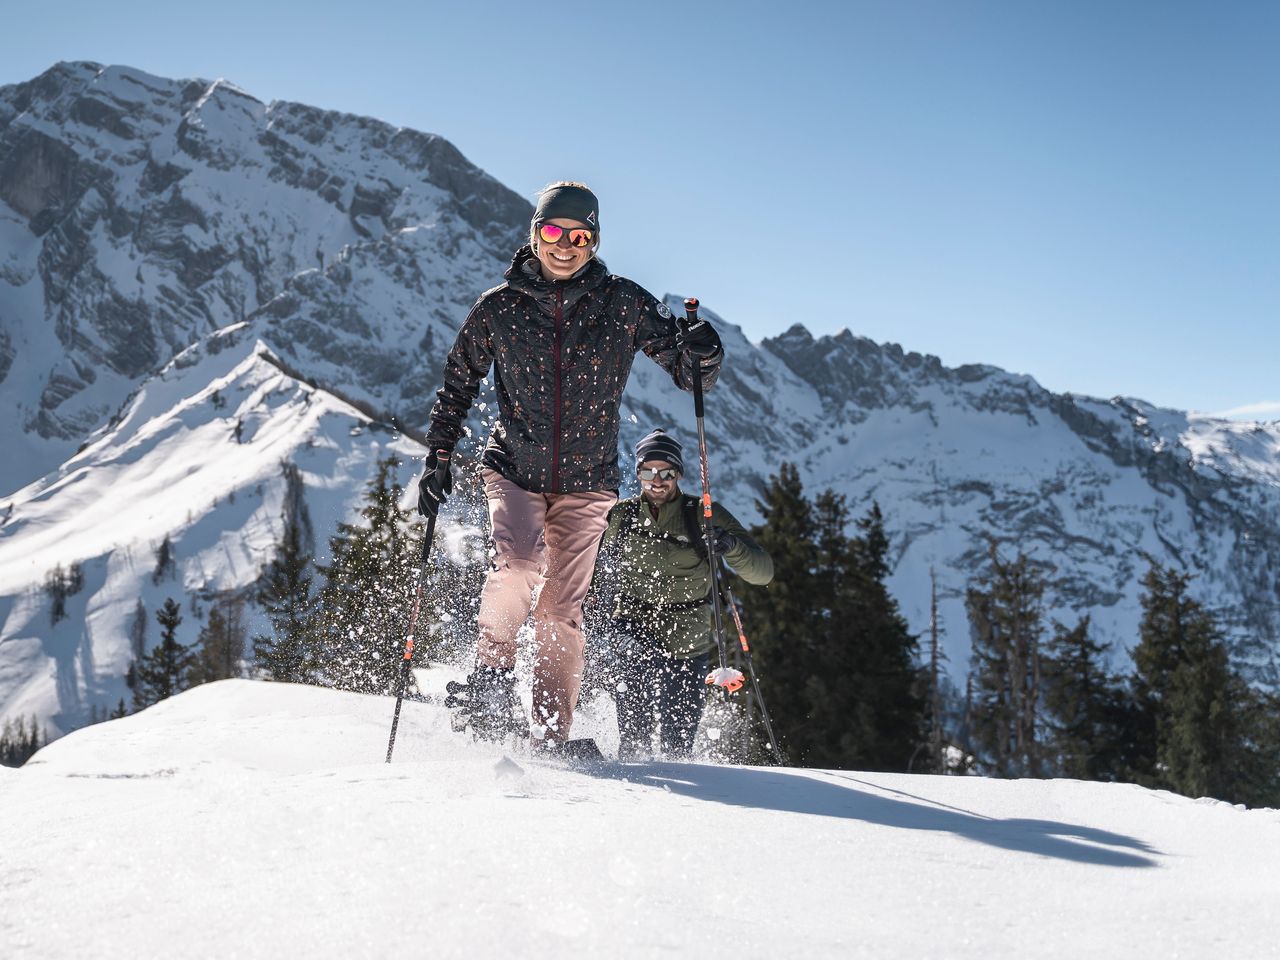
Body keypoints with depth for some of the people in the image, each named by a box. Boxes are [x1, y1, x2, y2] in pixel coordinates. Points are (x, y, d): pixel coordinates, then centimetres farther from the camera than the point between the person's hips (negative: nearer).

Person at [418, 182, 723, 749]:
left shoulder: (624, 304, -4)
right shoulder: (498, 308, -1)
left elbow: (688, 373, -1)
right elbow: (458, 385, 11)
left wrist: (702, 355, -24)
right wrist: (438, 458, 5)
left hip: (587, 483, 0)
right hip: (514, 469, 0)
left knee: (561, 610, -1)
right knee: (520, 561, -27)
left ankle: (552, 735, 10)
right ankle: (491, 676, -7)